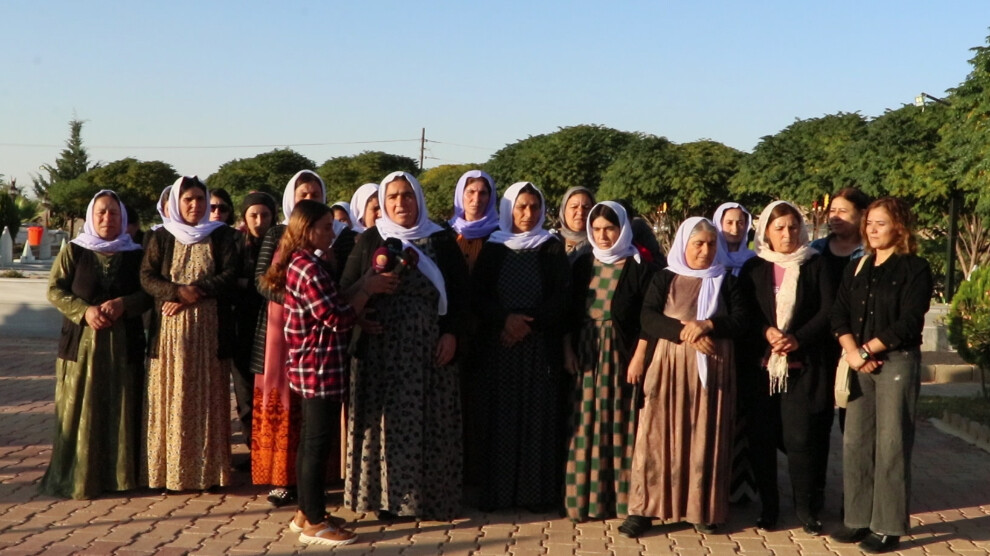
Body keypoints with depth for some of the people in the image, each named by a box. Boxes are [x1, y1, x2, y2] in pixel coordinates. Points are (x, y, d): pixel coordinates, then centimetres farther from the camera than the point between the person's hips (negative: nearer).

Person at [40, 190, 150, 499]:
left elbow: (150, 293, 3)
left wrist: (122, 305, -16)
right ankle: (77, 477, 4)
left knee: (120, 411, 2)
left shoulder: (136, 254, 8)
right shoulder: (73, 251, 5)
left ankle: (119, 474, 10)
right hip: (81, 342, -1)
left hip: (124, 344, 1)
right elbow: (55, 290, 0)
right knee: (80, 411, -2)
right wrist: (84, 311, -16)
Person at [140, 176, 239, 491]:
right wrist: (178, 292, -16)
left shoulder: (221, 236, 8)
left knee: (206, 399, 0)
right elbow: (147, 277, 0)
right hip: (170, 329, 1)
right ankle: (169, 472, 4)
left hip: (210, 330, 0)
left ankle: (208, 471, 4)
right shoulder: (161, 238, 9)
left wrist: (195, 291, -14)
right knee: (171, 399, -1)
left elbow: (231, 275, -4)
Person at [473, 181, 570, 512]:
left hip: (541, 345, 0)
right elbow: (478, 295, 1)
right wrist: (505, 319, -16)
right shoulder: (492, 248, 8)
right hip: (498, 345, 1)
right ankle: (497, 491, 5)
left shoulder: (553, 249, 7)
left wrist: (529, 322, -14)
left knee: (538, 416, -1)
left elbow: (561, 297, -1)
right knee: (500, 416, 0)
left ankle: (538, 491, 3)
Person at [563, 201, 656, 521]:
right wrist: (568, 352, 3)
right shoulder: (583, 264, 10)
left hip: (623, 355, -3)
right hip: (587, 356, 3)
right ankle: (587, 497, 8)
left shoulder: (638, 267, -2)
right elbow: (570, 312, 12)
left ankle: (625, 498, 5)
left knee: (622, 427, -1)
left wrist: (639, 357, -13)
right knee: (587, 427, 3)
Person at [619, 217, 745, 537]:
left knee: (706, 436, 2)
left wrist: (707, 325, -18)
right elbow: (648, 318, -6)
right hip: (668, 366, -1)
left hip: (711, 369, 1)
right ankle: (644, 508, -1)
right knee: (658, 433, -4)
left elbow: (740, 319, -1)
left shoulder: (725, 282, 10)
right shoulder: (665, 278, 6)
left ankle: (704, 509, 9)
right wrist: (684, 331, -19)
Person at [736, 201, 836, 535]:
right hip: (761, 365, 2)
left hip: (803, 365, -1)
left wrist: (798, 339, -13)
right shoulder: (753, 268, 10)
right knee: (761, 437, 1)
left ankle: (806, 509, 7)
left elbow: (828, 310, 0)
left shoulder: (815, 265, 7)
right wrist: (767, 333, -13)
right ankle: (768, 507, 13)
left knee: (801, 437, -4)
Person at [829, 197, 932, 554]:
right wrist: (851, 351, -11)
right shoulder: (856, 268, 13)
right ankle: (859, 518, 15)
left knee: (891, 445, -2)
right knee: (855, 442, 5)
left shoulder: (915, 269, -4)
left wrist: (867, 349, -12)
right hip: (861, 364, 6)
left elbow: (908, 322, -13)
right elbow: (840, 314, 5)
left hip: (898, 362, -5)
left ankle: (888, 527, 6)